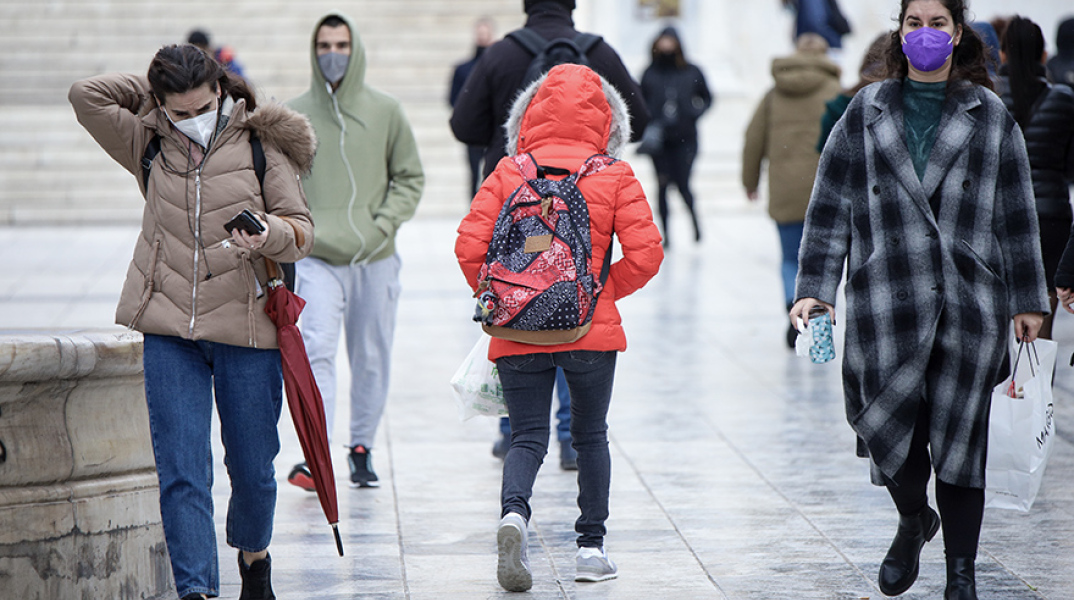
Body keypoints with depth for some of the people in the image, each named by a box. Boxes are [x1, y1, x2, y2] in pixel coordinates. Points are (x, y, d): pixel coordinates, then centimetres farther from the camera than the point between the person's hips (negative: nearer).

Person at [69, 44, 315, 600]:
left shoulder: (259, 144, 2)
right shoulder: (149, 146, 8)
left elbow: (302, 230, 1)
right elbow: (87, 94, 0)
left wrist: (272, 235, -20)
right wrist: (155, 88, 5)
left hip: (247, 327, -1)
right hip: (168, 331, 1)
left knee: (252, 465, 10)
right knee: (180, 470, -7)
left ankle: (253, 551, 38)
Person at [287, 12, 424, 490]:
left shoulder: (385, 111, 4)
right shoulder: (293, 116, 4)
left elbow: (410, 177, 9)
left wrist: (384, 224, -5)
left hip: (376, 259, 2)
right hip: (318, 258, -1)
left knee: (372, 358, 8)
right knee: (316, 348, -17)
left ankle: (362, 447, 23)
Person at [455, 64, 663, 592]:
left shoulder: (508, 174, 1)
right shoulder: (615, 177, -1)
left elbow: (470, 246, -6)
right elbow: (645, 252, -7)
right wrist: (605, 291, 10)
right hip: (592, 331, 0)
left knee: (527, 436, 5)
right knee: (590, 435, 16)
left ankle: (513, 511, -24)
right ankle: (591, 546, 17)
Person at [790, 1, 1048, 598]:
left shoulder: (989, 116, 8)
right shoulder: (866, 114, 8)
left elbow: (1017, 213, 9)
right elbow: (831, 207, 8)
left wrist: (1028, 301, 8)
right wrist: (815, 289, 0)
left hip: (971, 302, 0)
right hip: (888, 298, 0)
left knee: (960, 437, 1)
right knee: (888, 425, -4)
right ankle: (914, 520, 28)